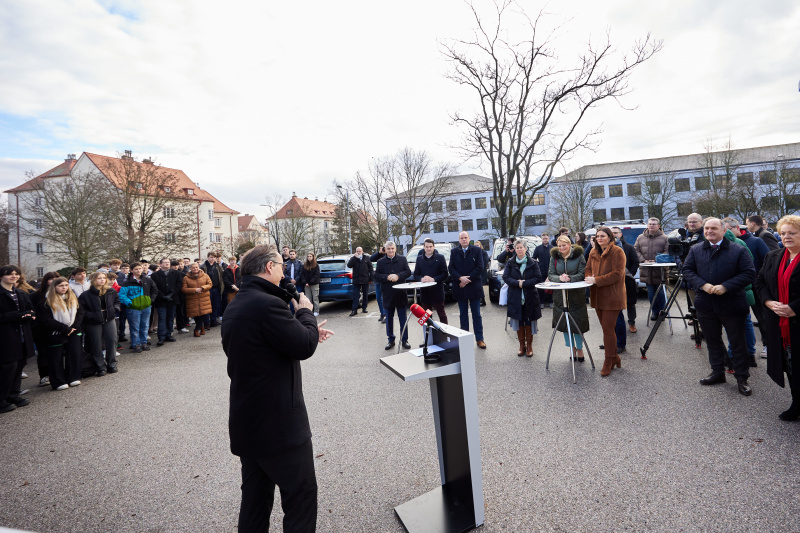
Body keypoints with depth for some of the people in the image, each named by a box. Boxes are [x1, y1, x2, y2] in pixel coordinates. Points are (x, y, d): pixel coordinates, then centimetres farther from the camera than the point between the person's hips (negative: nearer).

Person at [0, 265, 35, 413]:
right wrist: (18, 315, -19)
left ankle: (13, 395, 22)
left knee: (19, 365, 10)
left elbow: (31, 311, 13)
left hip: (22, 336, 7)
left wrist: (28, 315, -8)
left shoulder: (22, 294, 15)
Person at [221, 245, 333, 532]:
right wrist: (305, 311, -3)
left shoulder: (235, 306, 10)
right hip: (279, 423, -10)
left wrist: (307, 331, 14)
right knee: (301, 496, 6)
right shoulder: (267, 303, -23)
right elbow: (304, 347, -19)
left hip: (246, 422, 10)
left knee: (255, 497, 21)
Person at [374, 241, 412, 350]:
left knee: (403, 319, 6)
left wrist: (398, 276, -18)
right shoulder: (380, 262, 4)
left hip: (401, 294, -1)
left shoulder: (402, 259, 3)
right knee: (389, 319, 11)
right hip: (387, 295, 1)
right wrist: (387, 277, -17)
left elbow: (408, 272, -3)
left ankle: (404, 340, 17)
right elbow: (376, 276, -1)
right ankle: (391, 340, 23)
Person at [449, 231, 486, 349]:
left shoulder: (476, 251, 1)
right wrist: (460, 278, -17)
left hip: (474, 287, -2)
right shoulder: (454, 252, 6)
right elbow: (451, 268, 0)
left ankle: (479, 339, 12)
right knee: (463, 314, 10)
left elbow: (480, 267, -6)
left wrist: (467, 279, -14)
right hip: (460, 288, 2)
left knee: (476, 314, 5)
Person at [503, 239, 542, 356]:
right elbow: (506, 277, -3)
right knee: (519, 321, 6)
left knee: (529, 321, 3)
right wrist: (517, 283, -17)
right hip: (515, 297, 1)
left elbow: (538, 278, -5)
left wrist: (524, 283, -15)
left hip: (530, 297, -1)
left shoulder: (533, 262, 0)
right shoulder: (510, 263, 4)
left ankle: (529, 345, 17)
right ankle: (522, 345, 20)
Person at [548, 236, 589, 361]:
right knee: (564, 323, 6)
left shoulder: (579, 256, -2)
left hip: (576, 294, -2)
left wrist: (570, 278, -22)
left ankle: (580, 349, 19)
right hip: (560, 294, 2)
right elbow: (550, 275, 1)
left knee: (578, 322, 2)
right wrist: (559, 278, -19)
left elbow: (582, 274, -7)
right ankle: (572, 349, 22)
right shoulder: (554, 257, 5)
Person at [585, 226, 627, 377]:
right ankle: (614, 357, 29)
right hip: (598, 296, 7)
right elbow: (588, 268, 20)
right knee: (606, 328, 15)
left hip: (612, 297, -7)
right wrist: (590, 278, -2)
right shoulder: (594, 252, 12)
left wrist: (596, 280, -21)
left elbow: (617, 274, -17)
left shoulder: (617, 252, -10)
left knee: (608, 329, -5)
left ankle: (609, 362, 7)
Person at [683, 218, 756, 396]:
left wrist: (726, 287, -20)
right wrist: (702, 284, -13)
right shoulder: (695, 250, 5)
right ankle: (717, 373, 30)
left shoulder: (739, 250, -5)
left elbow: (749, 273, -9)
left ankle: (742, 378, 20)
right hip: (705, 305, 3)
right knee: (713, 340, 15)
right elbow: (687, 270, 4)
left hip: (731, 304, -3)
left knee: (737, 343, 7)